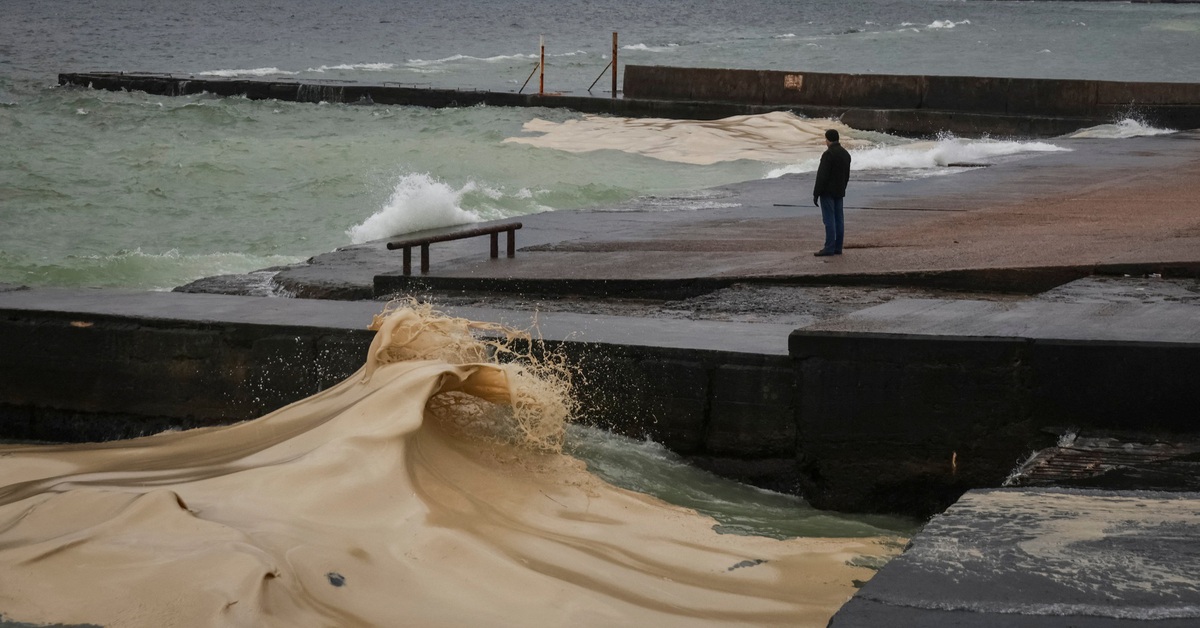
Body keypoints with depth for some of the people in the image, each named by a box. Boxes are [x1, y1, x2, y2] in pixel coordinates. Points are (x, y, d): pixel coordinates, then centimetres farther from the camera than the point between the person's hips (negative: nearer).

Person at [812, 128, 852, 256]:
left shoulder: (828, 154, -16)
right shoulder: (846, 154, 12)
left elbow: (822, 175, -18)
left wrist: (816, 193, -14)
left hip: (828, 192, -8)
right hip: (839, 192, 8)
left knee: (829, 219, -8)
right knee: (838, 219, 8)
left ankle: (829, 248, -9)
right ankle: (837, 247, 11)